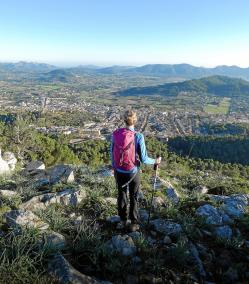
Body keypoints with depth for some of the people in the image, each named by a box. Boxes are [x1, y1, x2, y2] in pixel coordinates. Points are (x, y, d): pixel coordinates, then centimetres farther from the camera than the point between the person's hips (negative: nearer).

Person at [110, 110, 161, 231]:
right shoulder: (138, 136, -20)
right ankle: (134, 223, 32)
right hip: (133, 172, -2)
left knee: (121, 195, 22)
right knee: (133, 197, 17)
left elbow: (112, 153, -1)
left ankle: (123, 220, 38)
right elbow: (143, 159, -16)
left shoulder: (115, 134, -10)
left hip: (119, 172, 3)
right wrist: (155, 161, 4)